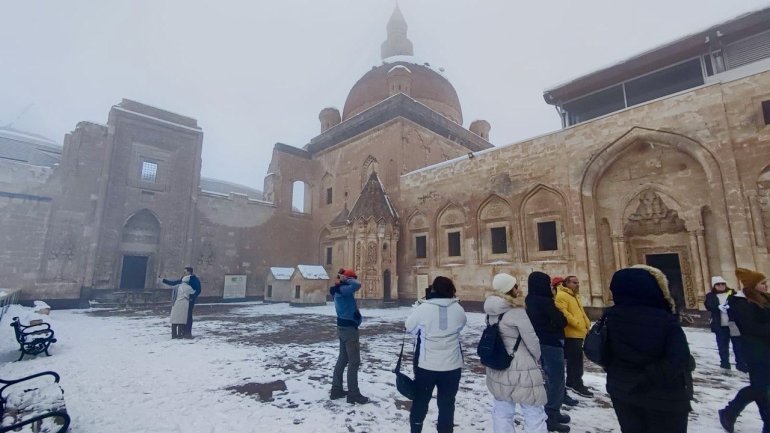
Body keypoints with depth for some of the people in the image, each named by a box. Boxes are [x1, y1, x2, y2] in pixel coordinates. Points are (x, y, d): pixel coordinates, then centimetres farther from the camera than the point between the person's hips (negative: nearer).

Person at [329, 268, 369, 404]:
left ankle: (336, 390, 24)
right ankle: (353, 394, 6)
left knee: (342, 359, 16)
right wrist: (346, 279, -16)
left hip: (343, 327, 10)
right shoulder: (342, 290, -20)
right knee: (354, 362, -2)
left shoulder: (339, 290, 11)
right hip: (349, 328, -10)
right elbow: (357, 285, -34)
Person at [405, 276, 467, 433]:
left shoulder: (423, 308, -15)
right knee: (447, 403, 16)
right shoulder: (458, 309, -5)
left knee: (420, 401, 19)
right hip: (452, 365, 2)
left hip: (426, 365, -1)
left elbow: (409, 327, 0)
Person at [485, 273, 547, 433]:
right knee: (534, 415, 9)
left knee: (502, 414, 17)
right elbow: (532, 342, -11)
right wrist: (536, 359, 9)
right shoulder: (517, 312, -19)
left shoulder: (491, 312, 1)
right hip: (520, 371, -7)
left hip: (497, 369, 7)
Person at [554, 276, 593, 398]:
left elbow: (581, 313, 26)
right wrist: (577, 323, -22)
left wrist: (587, 325, 13)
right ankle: (577, 385, 2)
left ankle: (571, 382, 27)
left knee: (573, 359, 17)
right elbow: (562, 313, -26)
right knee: (576, 360, -6)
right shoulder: (561, 296, -14)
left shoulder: (575, 296, 20)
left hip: (578, 334, 10)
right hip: (571, 334, -10)